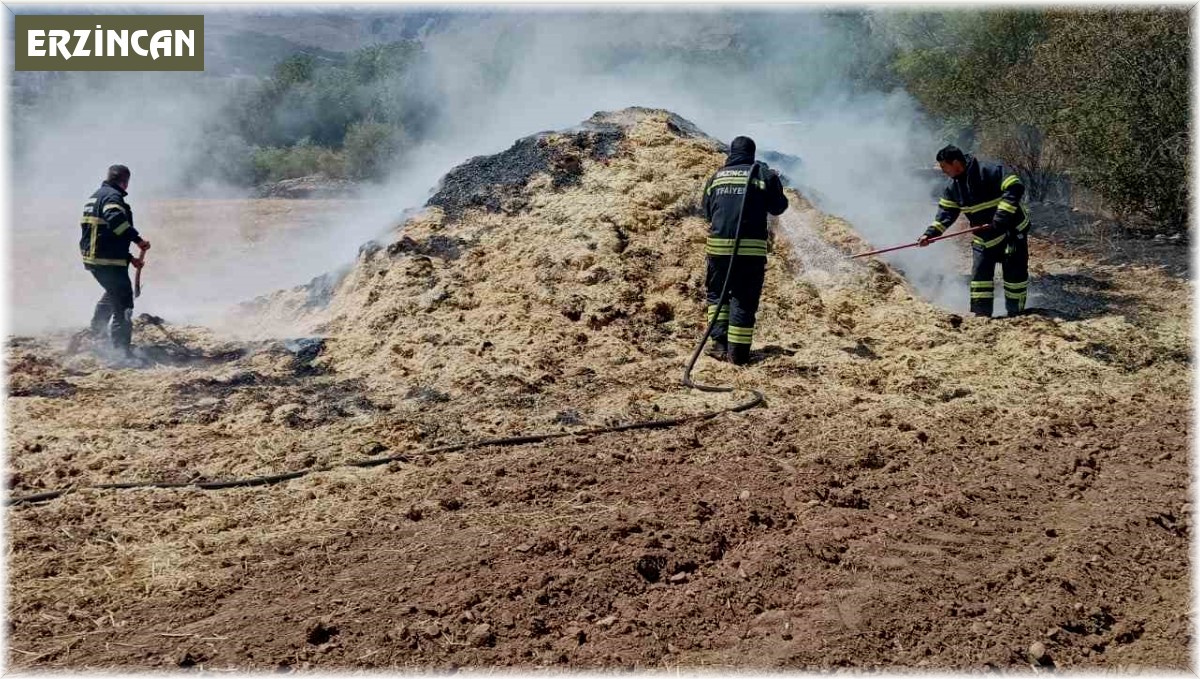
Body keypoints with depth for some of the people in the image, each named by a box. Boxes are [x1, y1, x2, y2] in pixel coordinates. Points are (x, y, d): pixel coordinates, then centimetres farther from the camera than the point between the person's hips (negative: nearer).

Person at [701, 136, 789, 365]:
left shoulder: (716, 177, 12)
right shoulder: (763, 174, 2)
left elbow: (707, 211, 17)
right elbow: (778, 207, 5)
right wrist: (774, 182, 23)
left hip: (718, 245, 2)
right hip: (751, 248, -2)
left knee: (717, 293, 19)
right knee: (745, 300, 4)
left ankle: (720, 342, 9)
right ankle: (738, 352, 5)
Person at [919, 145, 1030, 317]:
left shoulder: (990, 172, -21)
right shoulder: (952, 187, 1)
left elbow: (1015, 188, -26)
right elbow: (945, 213, 2)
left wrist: (1001, 216, -32)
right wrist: (930, 233, -12)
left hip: (1012, 232, -6)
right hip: (983, 238, 6)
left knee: (1015, 275, 3)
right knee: (979, 276, 1)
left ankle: (1016, 315, 17)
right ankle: (981, 315, 8)